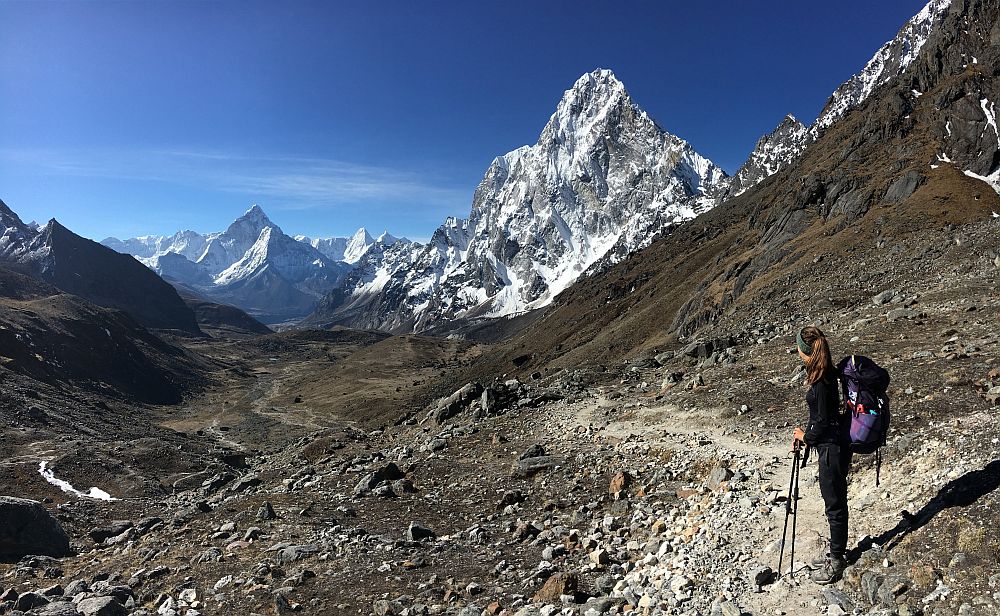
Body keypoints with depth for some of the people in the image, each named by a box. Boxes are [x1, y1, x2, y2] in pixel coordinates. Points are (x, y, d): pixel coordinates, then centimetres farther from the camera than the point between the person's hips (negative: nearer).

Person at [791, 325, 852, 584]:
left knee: (835, 504, 4)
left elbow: (824, 422, -22)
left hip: (832, 448, -10)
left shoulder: (822, 382, -24)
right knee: (834, 502, 20)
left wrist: (806, 437, -6)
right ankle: (836, 553, 34)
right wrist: (805, 435, 8)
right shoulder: (824, 374, 5)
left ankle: (836, 561, 19)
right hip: (831, 445, 10)